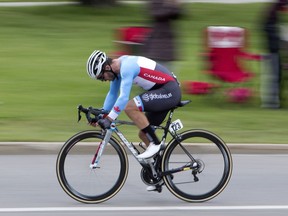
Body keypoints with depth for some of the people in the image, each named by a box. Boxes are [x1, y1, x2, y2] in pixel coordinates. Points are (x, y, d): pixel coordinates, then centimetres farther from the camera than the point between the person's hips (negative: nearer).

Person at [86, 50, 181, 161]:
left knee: (130, 107, -23)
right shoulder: (118, 67, 7)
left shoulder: (127, 67, -23)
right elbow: (112, 94, 19)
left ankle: (155, 144, -15)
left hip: (169, 91, -10)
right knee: (144, 134, 10)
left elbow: (124, 97, -32)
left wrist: (109, 119, -31)